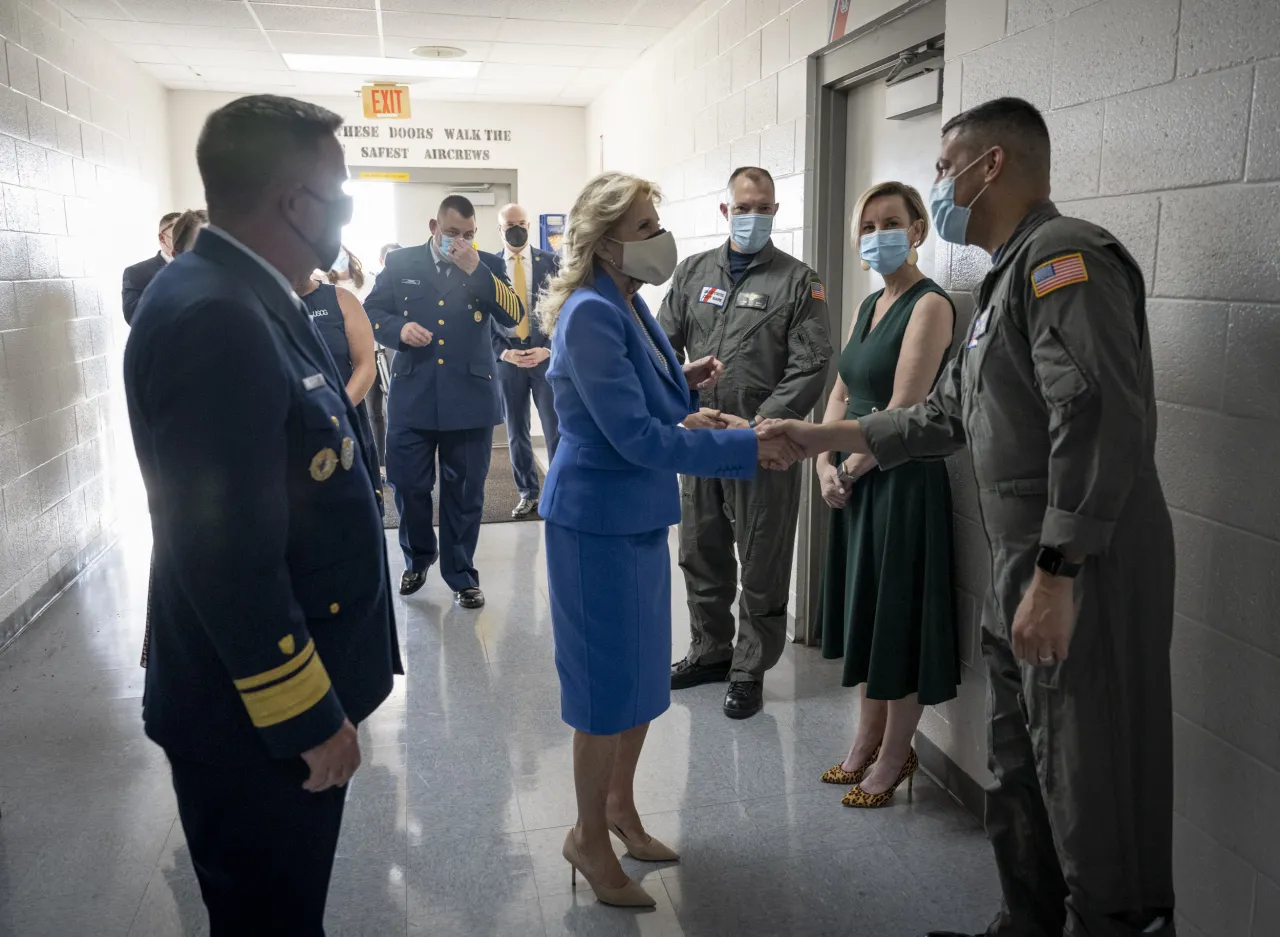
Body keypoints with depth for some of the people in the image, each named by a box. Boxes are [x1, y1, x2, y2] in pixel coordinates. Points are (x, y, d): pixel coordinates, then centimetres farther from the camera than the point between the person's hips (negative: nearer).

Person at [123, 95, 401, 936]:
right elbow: (226, 558, -28)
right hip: (256, 720, -9)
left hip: (290, 700, 9)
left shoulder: (248, 299, 5)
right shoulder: (211, 320, -26)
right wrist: (308, 717, -18)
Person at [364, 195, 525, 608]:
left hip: (470, 398, 0)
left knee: (464, 492, 6)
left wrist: (476, 270, -17)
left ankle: (461, 574, 21)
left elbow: (514, 316, -8)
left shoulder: (488, 266, 5)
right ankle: (418, 559, 33)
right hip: (411, 397, 1)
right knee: (408, 486, 8)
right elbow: (371, 312, 8)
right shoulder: (400, 262, 6)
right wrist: (399, 328, -12)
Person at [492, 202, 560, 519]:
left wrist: (548, 349, -10)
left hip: (548, 357, -1)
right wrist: (503, 352, -8)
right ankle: (528, 493, 20)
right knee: (516, 433, 8)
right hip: (507, 360, 1)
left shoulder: (550, 262, 2)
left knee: (556, 430, -1)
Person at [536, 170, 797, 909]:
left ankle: (620, 805, 39)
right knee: (610, 681, 4)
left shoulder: (628, 305, 8)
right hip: (600, 521, -9)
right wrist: (747, 448, -24)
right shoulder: (591, 315, -20)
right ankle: (590, 838, 25)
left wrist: (685, 383, 0)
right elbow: (637, 437, -25)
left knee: (643, 671, 18)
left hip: (640, 516, 9)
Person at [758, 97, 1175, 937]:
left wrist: (1057, 577, -25)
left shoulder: (1064, 255, -13)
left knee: (1093, 797, 1)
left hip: (1084, 577, -10)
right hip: (1025, 573, 10)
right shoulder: (1008, 279, 19)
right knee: (1022, 780, 21)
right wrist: (819, 436, 21)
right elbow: (946, 417, 23)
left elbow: (1100, 420, -25)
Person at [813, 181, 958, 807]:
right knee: (864, 612, 17)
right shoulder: (869, 306, 13)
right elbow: (841, 393, 11)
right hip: (853, 481, 8)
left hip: (902, 480, -8)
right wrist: (825, 463, -3)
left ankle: (895, 757, 23)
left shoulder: (930, 305, -13)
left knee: (897, 619, 5)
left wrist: (854, 466, -9)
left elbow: (903, 410, -19)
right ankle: (866, 742, 33)